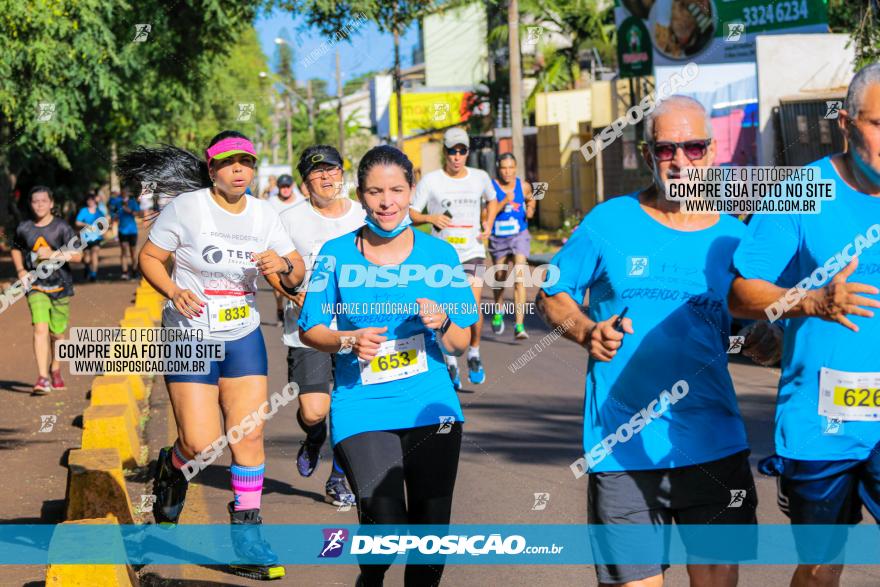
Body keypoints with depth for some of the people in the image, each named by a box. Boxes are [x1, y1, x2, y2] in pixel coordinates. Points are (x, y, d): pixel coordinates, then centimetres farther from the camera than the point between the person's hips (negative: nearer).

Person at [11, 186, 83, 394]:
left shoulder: (62, 227, -4)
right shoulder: (23, 229, 3)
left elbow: (77, 255, -7)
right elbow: (16, 249, 22)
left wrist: (52, 254, -19)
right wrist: (20, 270, 6)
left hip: (60, 285, 0)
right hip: (36, 286, 0)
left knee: (56, 333, 10)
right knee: (40, 328, -17)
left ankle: (55, 371, 35)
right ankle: (42, 379, -23)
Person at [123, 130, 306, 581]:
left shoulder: (263, 214, 3)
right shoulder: (186, 207, -10)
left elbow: (297, 274, 7)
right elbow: (149, 257, -3)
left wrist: (284, 265, -16)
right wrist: (174, 292, -21)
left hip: (244, 338, 4)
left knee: (249, 436, -1)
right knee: (200, 444, -11)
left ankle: (246, 537, 8)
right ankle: (171, 469, 27)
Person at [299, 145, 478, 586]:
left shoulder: (439, 254, 4)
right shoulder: (337, 255, 1)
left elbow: (460, 344, 7)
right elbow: (309, 330, 6)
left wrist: (441, 323, -15)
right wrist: (350, 340, -13)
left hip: (431, 409, 2)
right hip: (362, 411, -2)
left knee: (431, 529, 3)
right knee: (387, 524, -16)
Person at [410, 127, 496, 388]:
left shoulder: (480, 178, 4)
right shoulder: (430, 181, -3)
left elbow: (491, 200, 25)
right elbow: (410, 214, 1)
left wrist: (487, 223, 8)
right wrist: (430, 218, -18)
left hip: (472, 252, 1)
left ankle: (474, 354, 13)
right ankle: (451, 362, 18)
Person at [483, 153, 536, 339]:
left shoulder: (523, 187, -2)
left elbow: (530, 199, 22)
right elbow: (486, 215, -17)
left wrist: (530, 210, 1)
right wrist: (504, 202, -28)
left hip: (519, 235, 0)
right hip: (498, 238, 0)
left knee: (519, 278, -17)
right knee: (499, 278, 18)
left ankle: (519, 326, -21)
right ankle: (498, 313, 47)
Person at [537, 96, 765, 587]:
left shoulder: (733, 238, 6)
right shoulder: (609, 223, 1)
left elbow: (758, 335, 12)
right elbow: (552, 296, 10)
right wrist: (587, 331, -10)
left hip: (712, 441, 1)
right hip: (621, 445, -1)